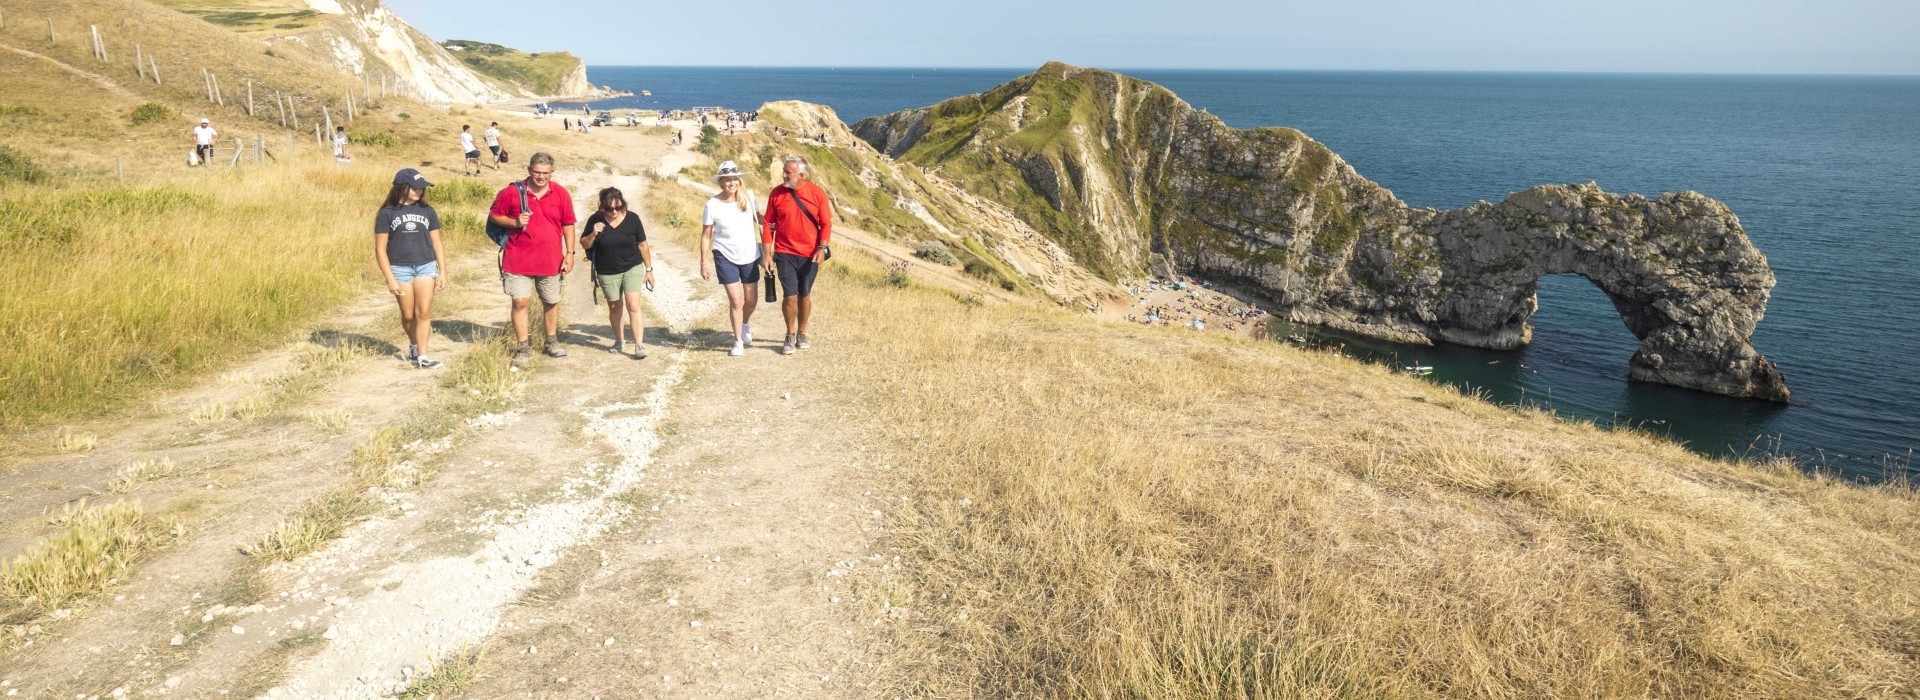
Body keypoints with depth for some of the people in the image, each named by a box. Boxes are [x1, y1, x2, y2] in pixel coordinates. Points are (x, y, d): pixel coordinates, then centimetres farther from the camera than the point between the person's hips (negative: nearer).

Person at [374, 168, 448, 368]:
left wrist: (442, 272, 4)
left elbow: (436, 243, 10)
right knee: (408, 315, 7)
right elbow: (380, 249, -3)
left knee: (423, 312, -8)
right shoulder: (387, 213, -3)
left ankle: (421, 356, -7)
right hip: (400, 269, -1)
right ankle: (413, 346, 32)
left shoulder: (427, 210, 5)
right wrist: (390, 279, -9)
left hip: (426, 266, 1)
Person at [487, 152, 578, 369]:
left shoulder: (561, 194, -1)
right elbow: (494, 215, 4)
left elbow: (568, 225, 6)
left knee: (551, 302, 15)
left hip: (551, 260, 2)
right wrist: (515, 222, -15)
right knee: (520, 302, -6)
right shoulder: (512, 192, -6)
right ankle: (523, 348, 5)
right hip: (519, 260, -2)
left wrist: (570, 253, -1)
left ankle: (552, 341, 33)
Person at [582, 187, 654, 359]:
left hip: (632, 268, -2)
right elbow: (584, 244, 1)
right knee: (615, 307, 14)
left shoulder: (632, 219, -9)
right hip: (607, 272, 2)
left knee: (633, 305, -12)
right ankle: (619, 340, 33)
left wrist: (649, 269, 3)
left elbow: (642, 245, 0)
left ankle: (639, 345, -13)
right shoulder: (595, 220, -8)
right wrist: (593, 234, -21)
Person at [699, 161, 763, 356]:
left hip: (750, 255, 3)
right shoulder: (712, 205, -13)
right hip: (725, 257, -3)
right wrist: (704, 262, -6)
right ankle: (738, 341, 13)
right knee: (736, 300, -5)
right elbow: (706, 235, -5)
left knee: (751, 300, 12)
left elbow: (757, 216, 11)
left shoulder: (748, 196, -7)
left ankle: (745, 325, 44)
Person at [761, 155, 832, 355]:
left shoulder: (817, 193, -6)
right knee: (790, 295, -5)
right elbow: (769, 224, 1)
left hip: (810, 255, 0)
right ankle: (790, 335, 15)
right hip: (785, 254, 0)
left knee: (804, 295, 11)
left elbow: (826, 223, -2)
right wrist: (767, 254, -2)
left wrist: (822, 248, -14)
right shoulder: (776, 194, -4)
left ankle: (802, 333, 29)